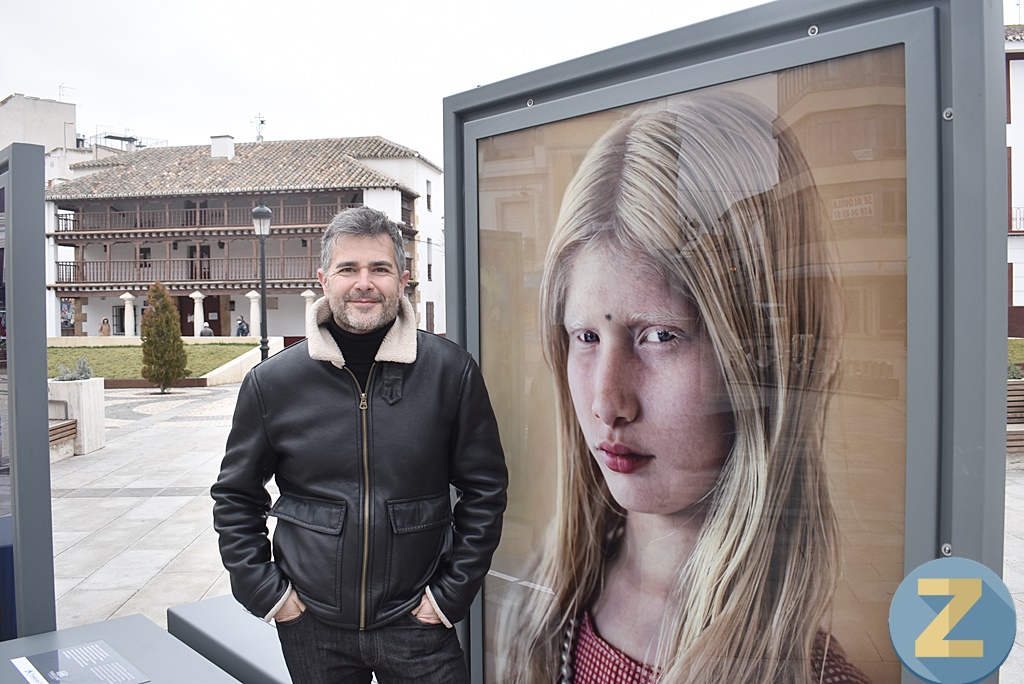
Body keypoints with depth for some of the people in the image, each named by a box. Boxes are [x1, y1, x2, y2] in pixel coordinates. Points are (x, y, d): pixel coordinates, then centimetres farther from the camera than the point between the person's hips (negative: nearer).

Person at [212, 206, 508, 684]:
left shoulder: (451, 371, -9)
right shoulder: (270, 383, -4)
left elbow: (484, 489, -1)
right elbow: (236, 496, 7)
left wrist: (452, 591, -2)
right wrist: (264, 591, 1)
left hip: (415, 621, -1)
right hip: (309, 627, 2)